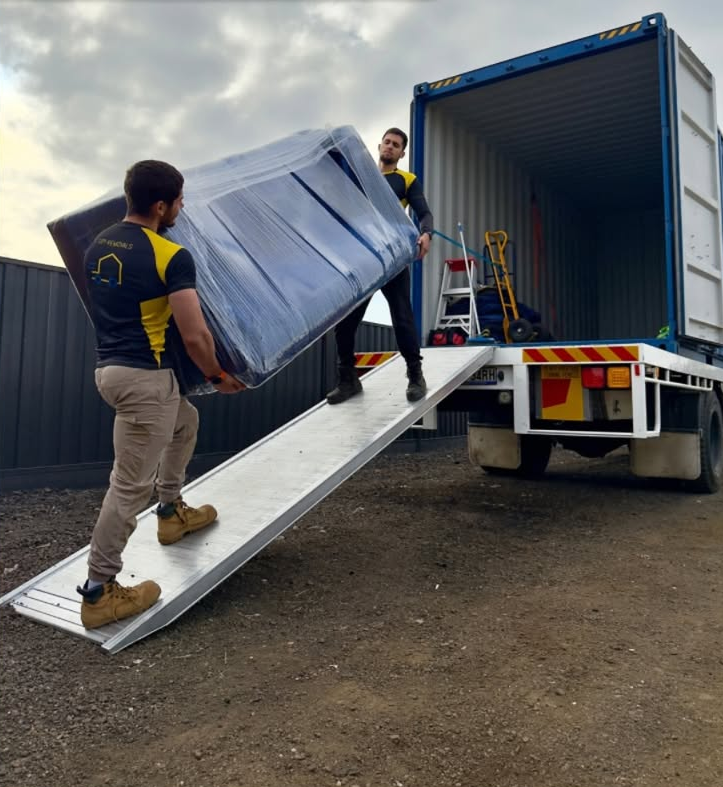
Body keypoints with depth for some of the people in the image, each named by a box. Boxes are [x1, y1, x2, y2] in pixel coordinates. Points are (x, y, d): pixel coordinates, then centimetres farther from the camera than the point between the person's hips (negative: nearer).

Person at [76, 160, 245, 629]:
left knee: (185, 421, 30)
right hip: (146, 376, -9)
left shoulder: (98, 247, 11)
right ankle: (99, 592, 11)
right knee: (131, 485, 0)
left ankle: (172, 513, 40)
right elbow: (195, 335, -18)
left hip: (110, 367, 9)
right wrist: (218, 376, 1)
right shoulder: (172, 256, -14)